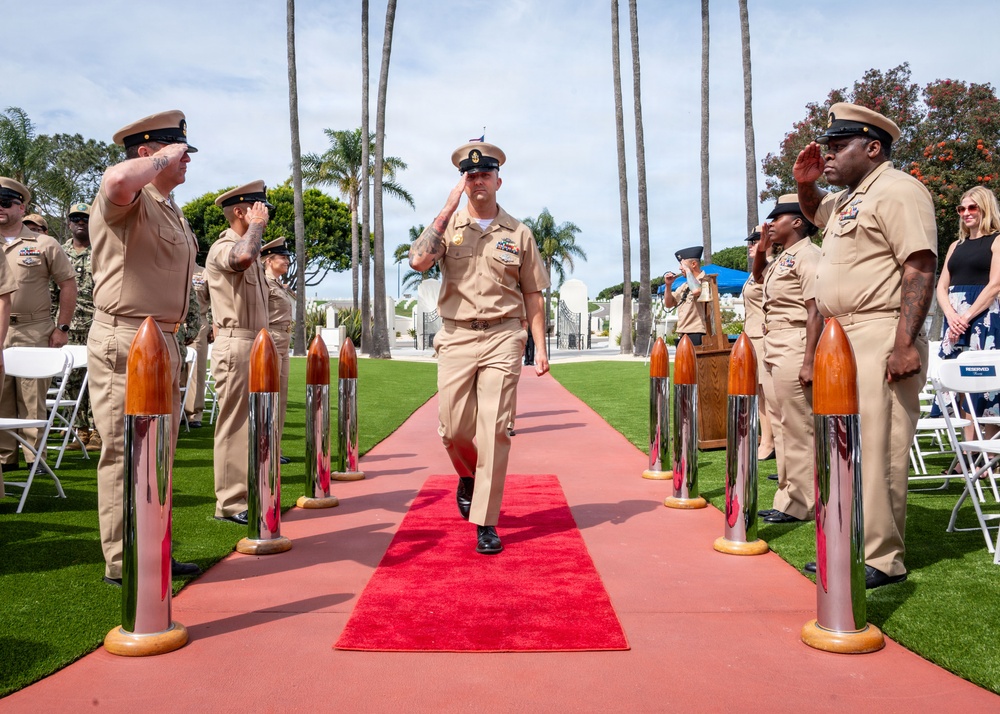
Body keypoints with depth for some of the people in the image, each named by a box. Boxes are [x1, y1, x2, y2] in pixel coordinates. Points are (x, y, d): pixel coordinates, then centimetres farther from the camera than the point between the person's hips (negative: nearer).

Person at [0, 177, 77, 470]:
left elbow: (68, 284, 1)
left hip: (34, 332, -3)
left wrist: (61, 328, -4)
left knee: (32, 399, 0)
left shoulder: (43, 245, 2)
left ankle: (36, 457, 8)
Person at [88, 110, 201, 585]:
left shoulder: (172, 212, 20)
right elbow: (116, 179, -36)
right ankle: (122, 563, 6)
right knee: (125, 453, -4)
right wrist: (163, 160, -17)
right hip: (124, 341, -9)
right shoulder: (127, 201, -9)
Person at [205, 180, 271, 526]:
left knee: (250, 424, 12)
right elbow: (243, 256, -36)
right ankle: (230, 504, 0)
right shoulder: (222, 248, -10)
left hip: (255, 345, 10)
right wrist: (256, 224, -17)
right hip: (235, 346, -10)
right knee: (234, 426, -6)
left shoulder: (248, 246, 21)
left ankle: (244, 495, 21)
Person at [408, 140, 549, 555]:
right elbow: (418, 261, -14)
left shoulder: (518, 233, 8)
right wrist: (449, 209, -11)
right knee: (453, 429, 2)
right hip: (456, 338, 1)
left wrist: (540, 346, 3)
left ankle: (485, 524, 3)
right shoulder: (448, 225, 6)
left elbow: (532, 294, 10)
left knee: (494, 431, -5)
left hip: (502, 338, -1)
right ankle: (467, 475, 37)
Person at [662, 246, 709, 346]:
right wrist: (668, 286, 5)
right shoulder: (685, 285, 18)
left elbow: (696, 290, -32)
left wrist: (687, 270, -16)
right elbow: (668, 304, 22)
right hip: (683, 336, 9)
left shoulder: (705, 282, -8)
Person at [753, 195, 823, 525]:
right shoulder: (783, 257, 17)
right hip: (775, 350, 10)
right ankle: (788, 496, 22)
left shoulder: (807, 255, -10)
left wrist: (808, 361, -23)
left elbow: (815, 313, -18)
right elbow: (758, 276, 38)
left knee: (797, 428, -5)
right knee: (783, 426, 13)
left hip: (794, 349, -10)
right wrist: (761, 248, 18)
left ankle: (798, 505, 2)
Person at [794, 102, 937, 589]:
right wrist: (804, 183, 21)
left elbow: (921, 268, -18)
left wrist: (905, 344, -26)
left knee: (876, 451, -9)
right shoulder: (846, 200, 20)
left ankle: (882, 562, 0)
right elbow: (814, 212, 44)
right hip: (842, 339, 10)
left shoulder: (897, 191, -9)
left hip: (879, 340, -10)